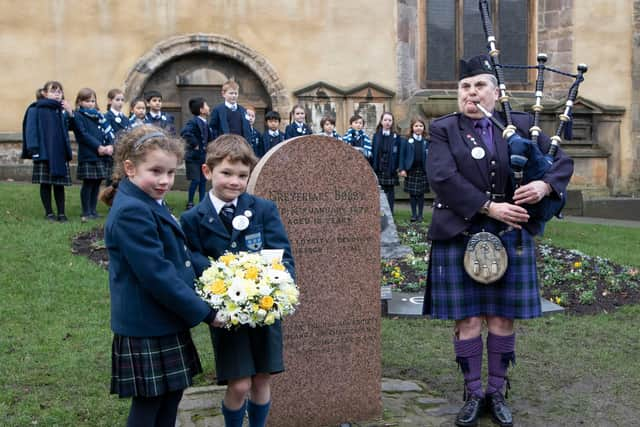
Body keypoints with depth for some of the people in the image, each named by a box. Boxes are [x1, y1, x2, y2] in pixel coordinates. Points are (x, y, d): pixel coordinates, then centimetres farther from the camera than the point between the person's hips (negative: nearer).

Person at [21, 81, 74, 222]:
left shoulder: (62, 110, 9)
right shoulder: (36, 110, -5)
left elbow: (68, 128, 8)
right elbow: (31, 130, -9)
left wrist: (70, 114, -8)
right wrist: (34, 149, -17)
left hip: (60, 153, 4)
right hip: (43, 152, -4)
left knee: (59, 184, 6)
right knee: (45, 184, 4)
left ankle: (61, 213, 12)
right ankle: (49, 213, 13)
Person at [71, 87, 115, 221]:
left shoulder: (98, 115, 19)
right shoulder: (78, 116, 0)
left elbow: (108, 131, 10)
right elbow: (83, 134, -11)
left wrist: (110, 145, -9)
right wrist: (98, 146, -18)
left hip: (103, 155, 6)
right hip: (87, 156, -6)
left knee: (97, 183, 9)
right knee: (88, 184, -3)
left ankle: (93, 210, 16)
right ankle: (86, 213, 3)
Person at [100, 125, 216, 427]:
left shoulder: (151, 204, 9)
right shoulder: (132, 213, -23)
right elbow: (157, 275, -26)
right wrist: (204, 313, -17)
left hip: (165, 323, 9)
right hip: (147, 330, -9)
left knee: (171, 395, 18)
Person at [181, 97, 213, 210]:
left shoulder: (206, 123, 9)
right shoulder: (194, 122, -16)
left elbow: (210, 137, 24)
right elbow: (185, 132, -33)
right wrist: (194, 144, -24)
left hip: (204, 156, 8)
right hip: (194, 157, -8)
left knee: (203, 180, 10)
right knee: (195, 181, -6)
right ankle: (190, 203, 6)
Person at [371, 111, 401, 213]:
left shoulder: (396, 137, 3)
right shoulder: (376, 136, 8)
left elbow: (399, 154, 0)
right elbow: (372, 153, 6)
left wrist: (398, 168, -7)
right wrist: (372, 168, 0)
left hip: (390, 170, -1)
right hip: (378, 170, 1)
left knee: (390, 193, 4)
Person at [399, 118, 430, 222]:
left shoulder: (427, 141, 6)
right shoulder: (407, 140, 3)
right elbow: (402, 155, 0)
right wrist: (402, 169, -8)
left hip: (423, 171, 0)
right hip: (410, 170, 0)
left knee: (421, 193, 5)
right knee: (412, 193, 4)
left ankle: (420, 214, 13)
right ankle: (414, 214, 12)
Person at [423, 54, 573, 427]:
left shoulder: (520, 126, 7)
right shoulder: (443, 130, 1)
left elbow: (563, 160, 9)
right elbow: (443, 177, -14)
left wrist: (546, 185, -14)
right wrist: (489, 207, -21)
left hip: (510, 238, 2)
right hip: (461, 238, -2)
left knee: (503, 318, 8)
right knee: (469, 319, 3)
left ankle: (497, 392, 22)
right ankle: (474, 394, 18)